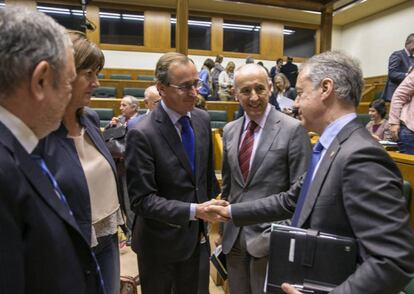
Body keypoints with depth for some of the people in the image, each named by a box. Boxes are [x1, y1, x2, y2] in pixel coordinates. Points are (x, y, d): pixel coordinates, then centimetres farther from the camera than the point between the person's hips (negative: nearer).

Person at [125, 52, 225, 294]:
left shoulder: (203, 119, -3)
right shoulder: (142, 134, -22)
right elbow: (141, 200, -21)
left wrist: (208, 213, 13)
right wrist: (193, 211, -28)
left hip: (198, 236, 5)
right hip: (160, 243, -4)